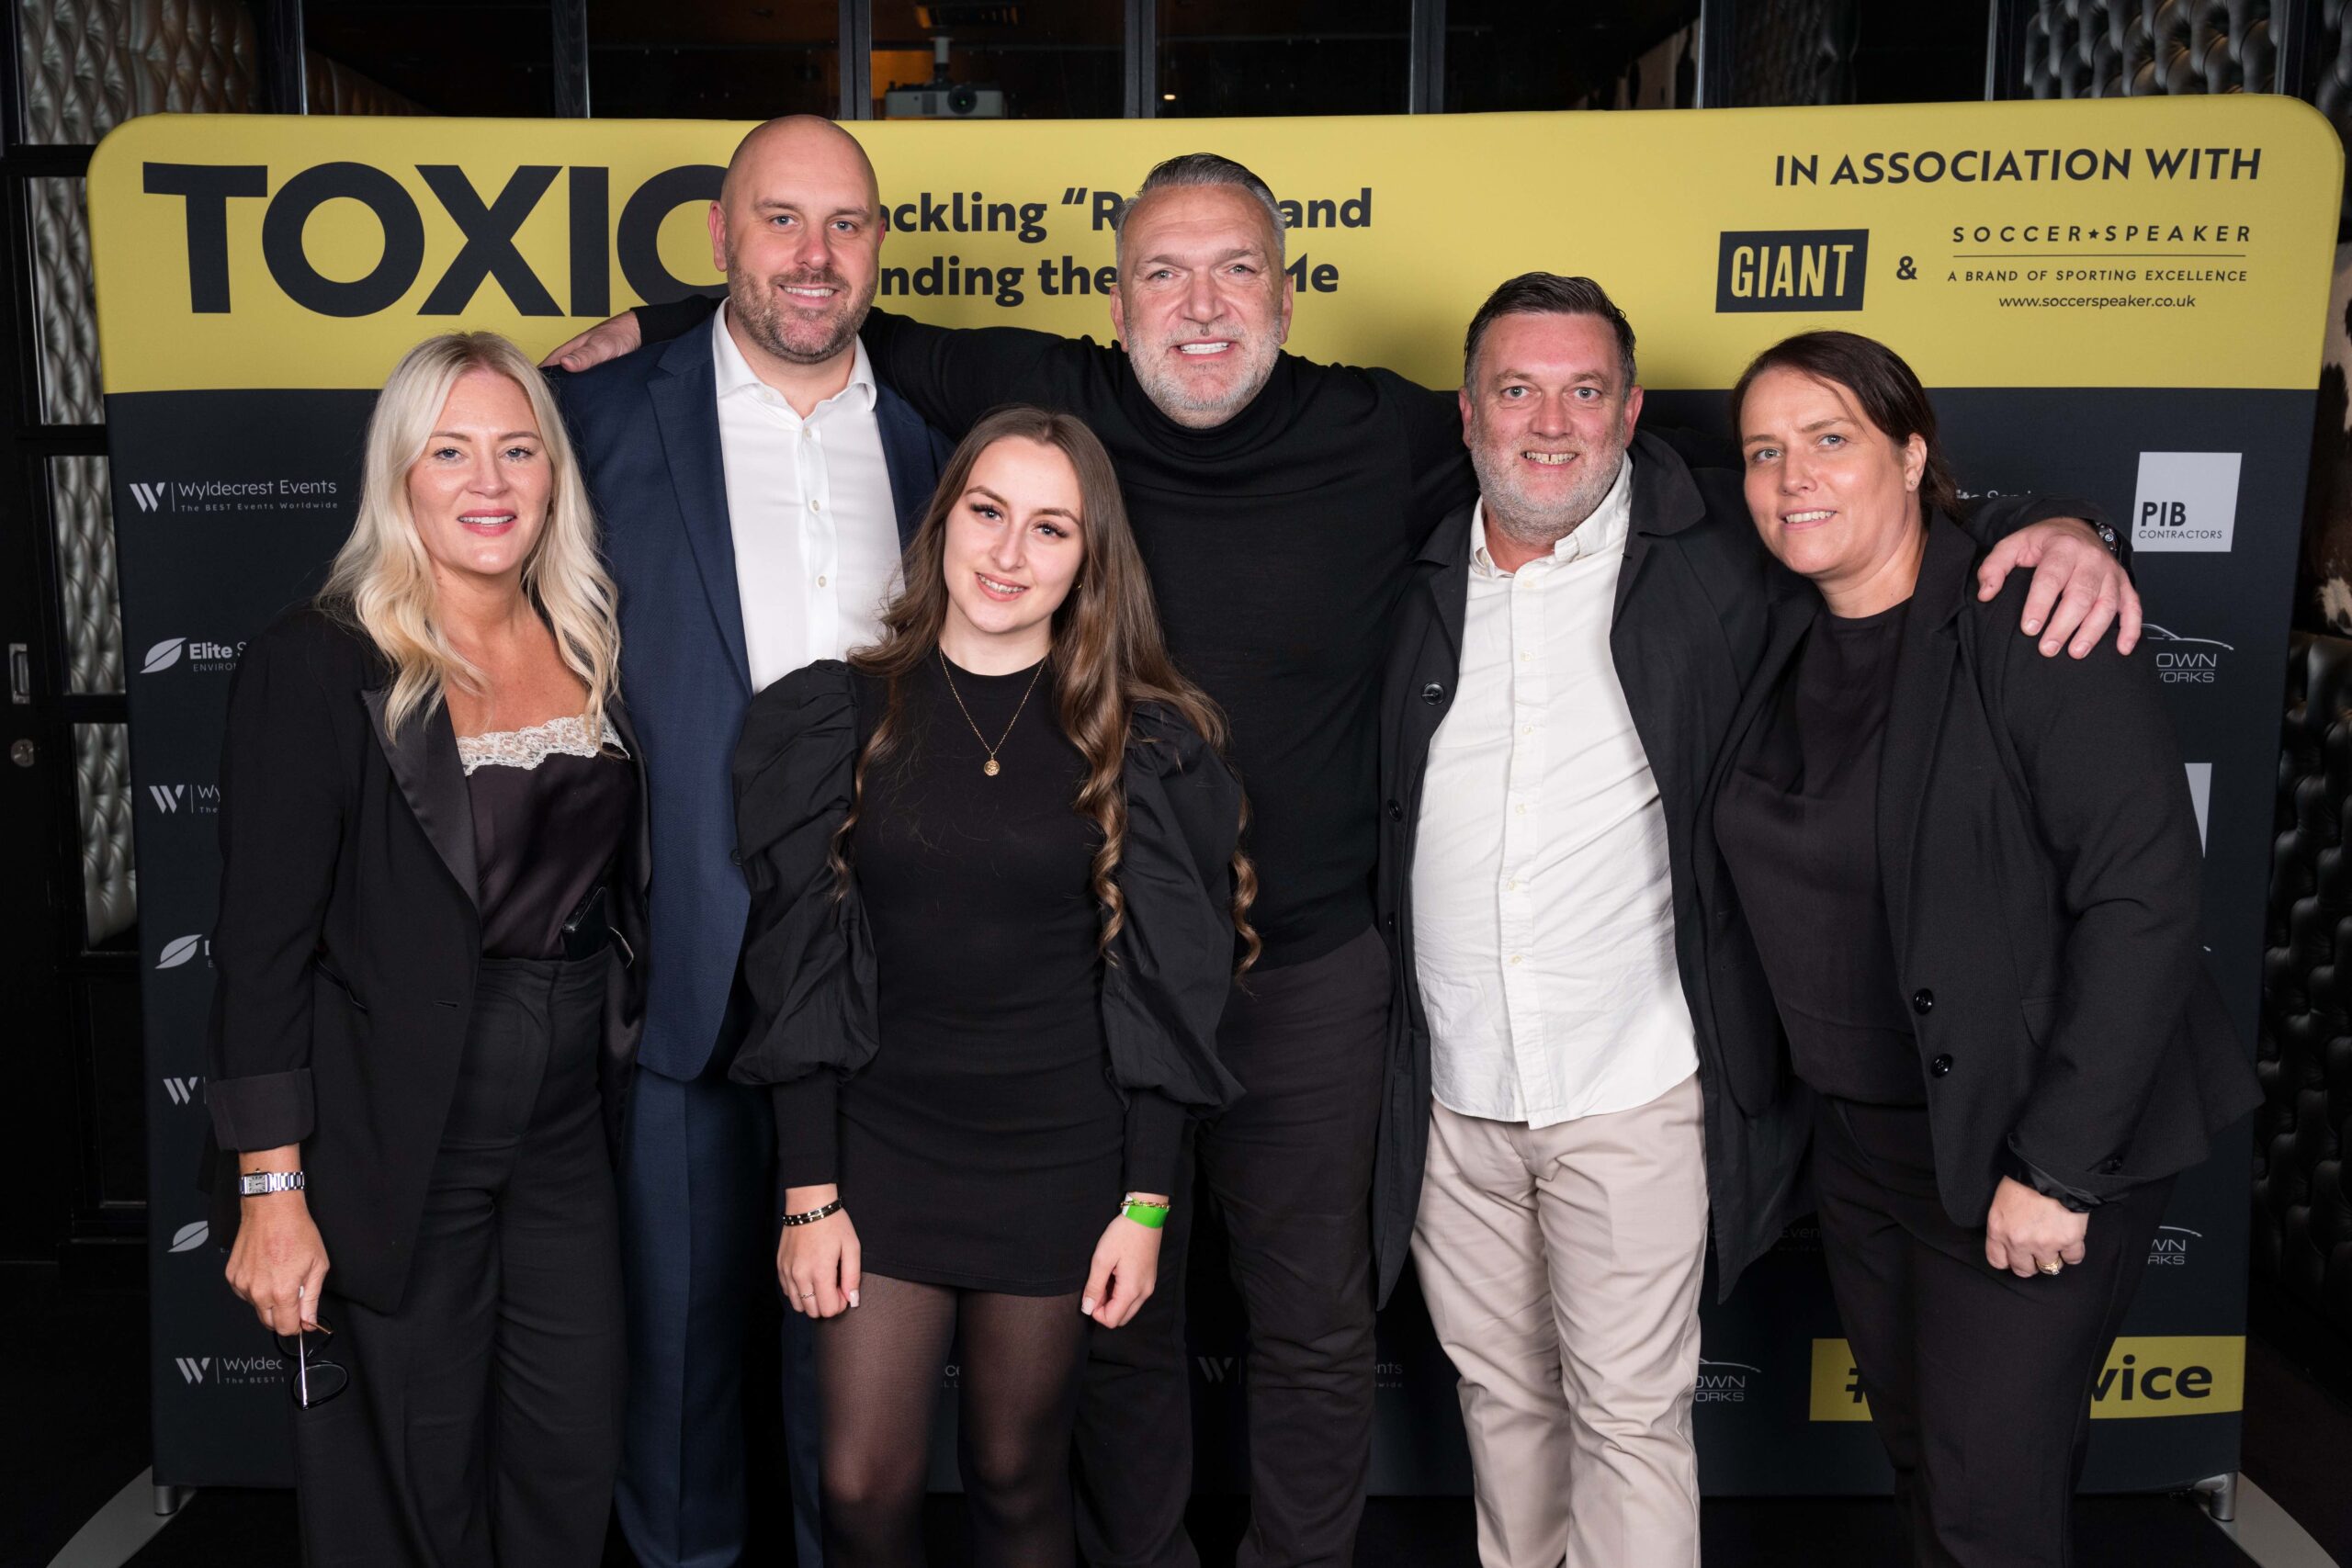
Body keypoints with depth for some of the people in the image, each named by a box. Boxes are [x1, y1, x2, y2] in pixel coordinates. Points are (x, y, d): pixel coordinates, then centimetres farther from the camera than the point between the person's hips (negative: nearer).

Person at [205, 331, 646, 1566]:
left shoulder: (592, 647, 4)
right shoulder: (318, 665, -12)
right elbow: (262, 945, -12)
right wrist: (273, 1190, -13)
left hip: (569, 1128, 5)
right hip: (395, 1146, -4)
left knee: (574, 1464, 14)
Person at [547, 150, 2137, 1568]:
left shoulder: (1385, 438, -6)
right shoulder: (1047, 403, -4)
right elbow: (865, 338, 14)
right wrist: (664, 324, 10)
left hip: (1311, 978, 0)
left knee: (1316, 1324, 17)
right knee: (1117, 1322, 18)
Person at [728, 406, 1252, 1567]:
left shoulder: (1146, 742, -2)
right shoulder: (834, 718, -1)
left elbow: (1163, 990, -1)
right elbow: (799, 974, -1)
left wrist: (1146, 1203, -4)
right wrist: (807, 1192, -4)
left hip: (1059, 1159, 0)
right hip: (879, 1150, 1)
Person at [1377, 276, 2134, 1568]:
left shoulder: (1725, 541, -5)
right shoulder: (1423, 575, 5)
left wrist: (2058, 530, -17)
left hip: (1632, 1090, -3)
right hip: (1455, 1090, 4)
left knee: (1629, 1413, 6)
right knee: (1497, 1383, 20)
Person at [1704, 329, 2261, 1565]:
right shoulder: (1785, 638, 3)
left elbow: (2142, 896, -21)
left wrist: (2055, 1164, -22)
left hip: (2030, 1142, -6)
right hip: (1858, 1132, 6)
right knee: (1916, 1458, 20)